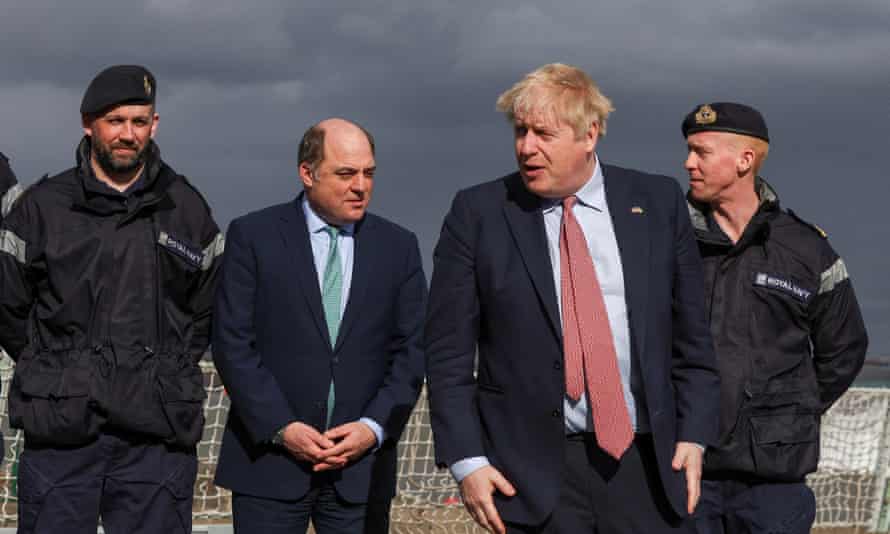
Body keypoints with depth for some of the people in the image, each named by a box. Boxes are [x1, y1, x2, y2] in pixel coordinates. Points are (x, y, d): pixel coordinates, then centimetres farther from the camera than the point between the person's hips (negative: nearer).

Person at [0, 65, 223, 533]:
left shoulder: (185, 209, 8)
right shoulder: (42, 207, 3)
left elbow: (208, 307, 18)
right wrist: (54, 374, 9)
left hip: (158, 436, 1)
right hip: (60, 433, -1)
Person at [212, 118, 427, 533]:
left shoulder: (398, 246, 8)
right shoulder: (253, 236, 0)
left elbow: (411, 351, 6)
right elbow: (233, 344, -4)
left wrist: (374, 428, -7)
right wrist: (282, 428, -11)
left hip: (362, 467, 2)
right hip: (269, 460, -2)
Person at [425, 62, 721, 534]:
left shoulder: (658, 203, 6)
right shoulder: (478, 213, 1)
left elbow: (691, 334, 10)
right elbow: (448, 353, 0)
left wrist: (693, 435, 2)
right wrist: (466, 460, -7)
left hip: (646, 463, 2)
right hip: (533, 470, -1)